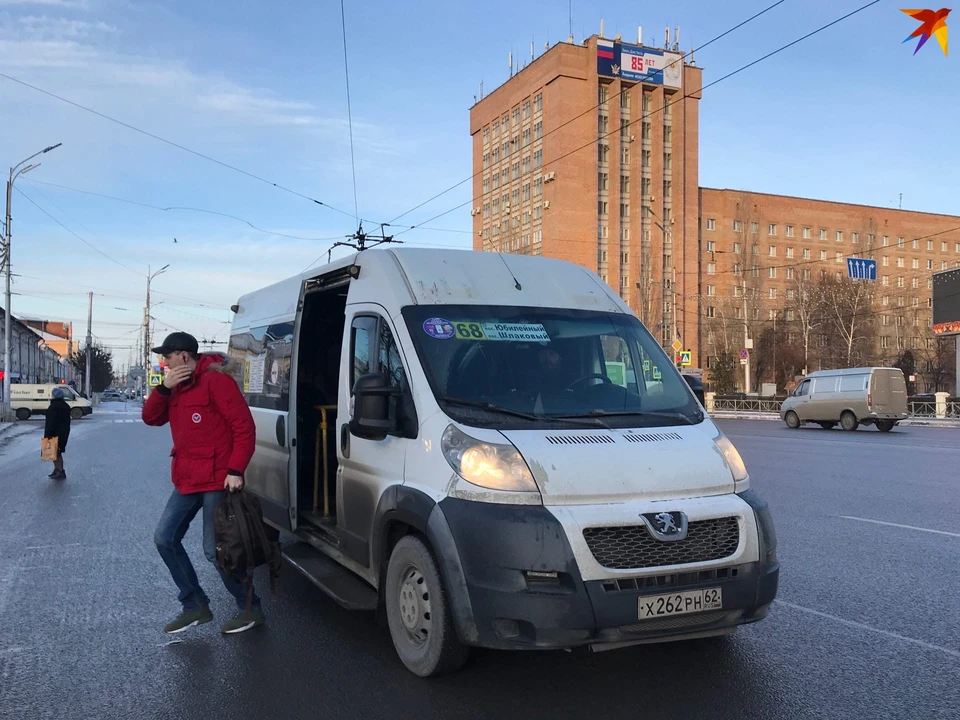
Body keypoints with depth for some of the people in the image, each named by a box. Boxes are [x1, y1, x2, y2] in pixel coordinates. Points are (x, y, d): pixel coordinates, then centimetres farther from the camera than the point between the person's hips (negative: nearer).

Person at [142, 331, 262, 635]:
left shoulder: (216, 380, -14)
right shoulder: (177, 387, 13)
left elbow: (244, 427, -18)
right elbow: (151, 418, 7)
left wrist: (236, 470, -23)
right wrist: (164, 388, -8)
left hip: (217, 479, -9)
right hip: (186, 479, 9)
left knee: (215, 549, -4)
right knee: (165, 538, 9)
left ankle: (250, 608, 12)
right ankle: (195, 606, 19)